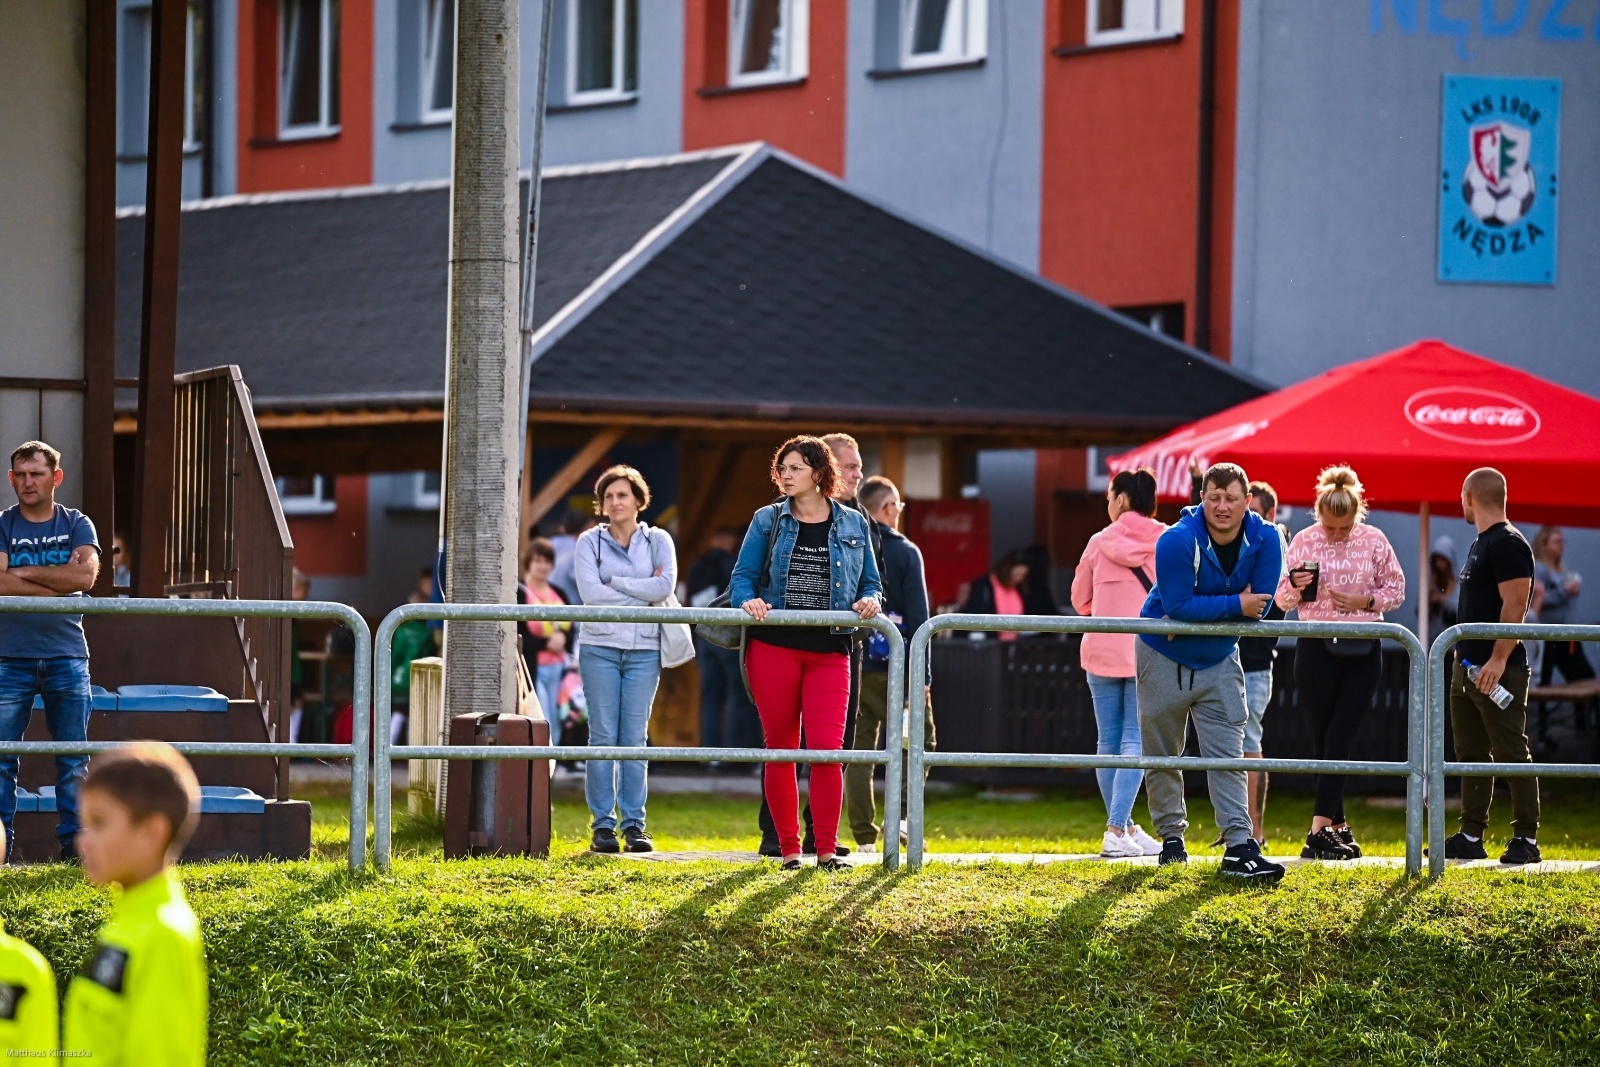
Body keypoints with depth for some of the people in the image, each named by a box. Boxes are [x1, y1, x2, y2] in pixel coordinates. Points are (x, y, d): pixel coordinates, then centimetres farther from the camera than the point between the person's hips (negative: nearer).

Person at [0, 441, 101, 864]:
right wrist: (58, 580, -11)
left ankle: (73, 842, 6)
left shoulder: (76, 525, 7)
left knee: (73, 761, 1)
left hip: (66, 657, 1)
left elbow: (86, 575, -11)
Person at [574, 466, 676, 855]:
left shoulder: (658, 540, 8)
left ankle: (635, 824, 2)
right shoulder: (590, 541, 6)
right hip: (600, 647, 0)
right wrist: (642, 594, -7)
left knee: (635, 737, 0)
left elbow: (665, 585, -8)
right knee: (603, 736, -3)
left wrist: (614, 582, -8)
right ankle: (603, 825, -1)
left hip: (644, 650, 1)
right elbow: (590, 592, -8)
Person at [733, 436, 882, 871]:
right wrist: (748, 601, -16)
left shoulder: (853, 525, 10)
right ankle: (787, 846, 10)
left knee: (827, 748, -10)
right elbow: (742, 576, 5)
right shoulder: (768, 521, 8)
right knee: (780, 747, 2)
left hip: (829, 652, 0)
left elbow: (871, 583, 15)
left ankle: (826, 848, -4)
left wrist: (868, 601, -8)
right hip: (774, 648, 0)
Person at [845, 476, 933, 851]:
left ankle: (864, 835, 5)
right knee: (918, 742, 8)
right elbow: (918, 616, -8)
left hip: (852, 664, 3)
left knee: (858, 748, 7)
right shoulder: (905, 552, -5)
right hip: (895, 665, -3)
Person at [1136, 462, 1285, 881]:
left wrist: (1201, 612, -22)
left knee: (1228, 755, -6)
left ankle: (1240, 847, -12)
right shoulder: (1178, 541, -24)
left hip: (1219, 661, 2)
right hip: (1163, 658, -2)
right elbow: (1177, 605, -28)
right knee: (1162, 755, 8)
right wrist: (1235, 605, -29)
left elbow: (1260, 604, -16)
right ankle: (1172, 838, 22)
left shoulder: (1264, 539, -13)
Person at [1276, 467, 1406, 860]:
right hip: (1316, 648, 0)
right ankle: (1339, 827, 10)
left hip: (1362, 650, 0)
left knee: (1341, 739, -7)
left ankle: (1321, 830, -11)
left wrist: (1366, 601, -12)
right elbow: (1283, 600, 4)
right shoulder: (1304, 541, 0)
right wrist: (1295, 588, -19)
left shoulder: (1373, 541, -1)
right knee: (1323, 738, 2)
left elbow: (1396, 590, 6)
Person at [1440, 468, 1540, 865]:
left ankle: (1526, 839, -6)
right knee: (1472, 754, 11)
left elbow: (1515, 605, -20)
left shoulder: (1508, 544, -13)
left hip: (1498, 670, -10)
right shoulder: (1480, 545, 18)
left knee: (1512, 753, -7)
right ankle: (1470, 838, 16)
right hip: (1468, 667, 10)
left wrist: (1498, 660, -25)